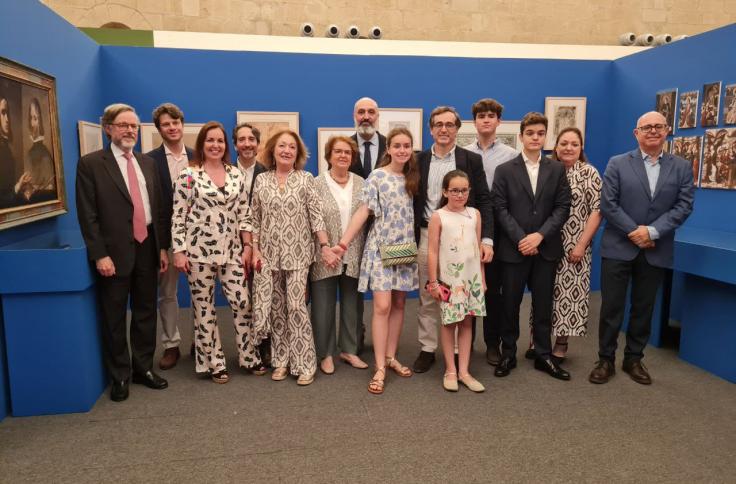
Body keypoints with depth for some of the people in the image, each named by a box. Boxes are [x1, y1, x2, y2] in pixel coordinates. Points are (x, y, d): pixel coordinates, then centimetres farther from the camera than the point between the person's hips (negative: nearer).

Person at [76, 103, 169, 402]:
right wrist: (100, 255, -15)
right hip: (114, 252, -4)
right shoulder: (90, 164, -5)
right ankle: (120, 376, 23)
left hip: (147, 248, 5)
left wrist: (163, 247, 7)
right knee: (114, 318, 8)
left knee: (146, 312, 13)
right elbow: (87, 215, -9)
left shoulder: (148, 163, 11)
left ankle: (144, 368, 28)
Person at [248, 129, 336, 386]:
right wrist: (255, 249, 0)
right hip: (269, 254, 3)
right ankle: (281, 361, 22)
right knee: (276, 308, 8)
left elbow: (316, 215, -4)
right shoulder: (261, 180, 5)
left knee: (296, 307, -5)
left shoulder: (305, 179, 0)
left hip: (298, 254, -2)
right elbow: (255, 219, 7)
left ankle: (305, 364, 6)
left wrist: (325, 246, -10)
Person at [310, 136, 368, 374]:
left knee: (352, 304, 13)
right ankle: (325, 354, 22)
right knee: (324, 305, 7)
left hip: (353, 256, 3)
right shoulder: (317, 184, -3)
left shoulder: (361, 183, 7)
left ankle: (349, 350, 29)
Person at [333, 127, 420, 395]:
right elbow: (363, 211, -9)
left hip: (406, 249, 5)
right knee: (382, 306, -9)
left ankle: (391, 357, 22)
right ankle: (380, 368, -1)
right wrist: (344, 242, -18)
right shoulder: (377, 176, -5)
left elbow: (417, 212, 11)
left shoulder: (412, 177, 8)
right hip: (381, 248, -4)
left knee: (399, 304, 9)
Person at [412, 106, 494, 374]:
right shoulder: (420, 160, 6)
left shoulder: (472, 160, 1)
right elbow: (414, 201, 8)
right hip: (427, 236, 2)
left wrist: (487, 239, -12)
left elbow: (484, 201, -2)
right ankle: (427, 349, 21)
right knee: (427, 297, 9)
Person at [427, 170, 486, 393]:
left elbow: (479, 248, 9)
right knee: (449, 323, 4)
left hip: (472, 277, 3)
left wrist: (482, 278, 10)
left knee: (467, 322, 7)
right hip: (449, 278, -3)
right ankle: (450, 371, 16)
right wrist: (433, 282, -8)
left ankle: (464, 371, 16)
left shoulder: (475, 214, 5)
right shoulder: (438, 216, -5)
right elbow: (433, 252, -6)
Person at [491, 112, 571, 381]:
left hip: (546, 248, 2)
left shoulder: (557, 169, 8)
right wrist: (521, 239, -13)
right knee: (510, 304, 6)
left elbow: (563, 207, 1)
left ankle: (543, 356, 21)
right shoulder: (505, 170, 2)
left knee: (543, 304, 9)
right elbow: (500, 209, -4)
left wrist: (540, 235, -11)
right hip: (514, 248, -1)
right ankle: (508, 354, 19)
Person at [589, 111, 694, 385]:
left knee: (643, 308, 12)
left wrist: (652, 231, -15)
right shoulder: (617, 164, 0)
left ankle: (634, 359, 27)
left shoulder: (682, 167, 6)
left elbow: (684, 206, -3)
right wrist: (634, 232, -14)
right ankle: (606, 360, 15)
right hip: (618, 248, -2)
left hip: (655, 251, 2)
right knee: (611, 307, 2)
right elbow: (607, 204, -8)